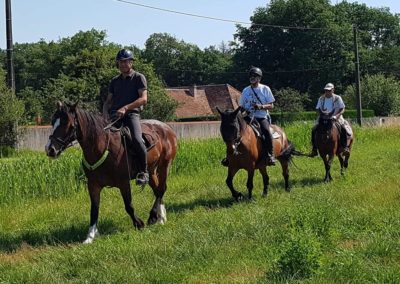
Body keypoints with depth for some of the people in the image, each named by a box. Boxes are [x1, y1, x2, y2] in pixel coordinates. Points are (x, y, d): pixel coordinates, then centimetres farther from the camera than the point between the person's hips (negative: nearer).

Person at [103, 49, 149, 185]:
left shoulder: (139, 78, 5)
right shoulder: (115, 81, 22)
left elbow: (143, 99, -7)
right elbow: (108, 101, 22)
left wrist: (125, 108, -19)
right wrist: (105, 113, -1)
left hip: (131, 114, -5)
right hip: (114, 115, 5)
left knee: (136, 139, -29)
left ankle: (143, 171, -13)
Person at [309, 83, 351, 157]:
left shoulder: (337, 98, 1)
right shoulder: (321, 99, 10)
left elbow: (342, 109, -3)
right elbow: (317, 109, 13)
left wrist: (336, 116, -20)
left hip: (336, 118, -3)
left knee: (343, 129, -30)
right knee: (314, 130, -19)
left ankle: (345, 147, -22)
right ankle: (314, 149, -10)